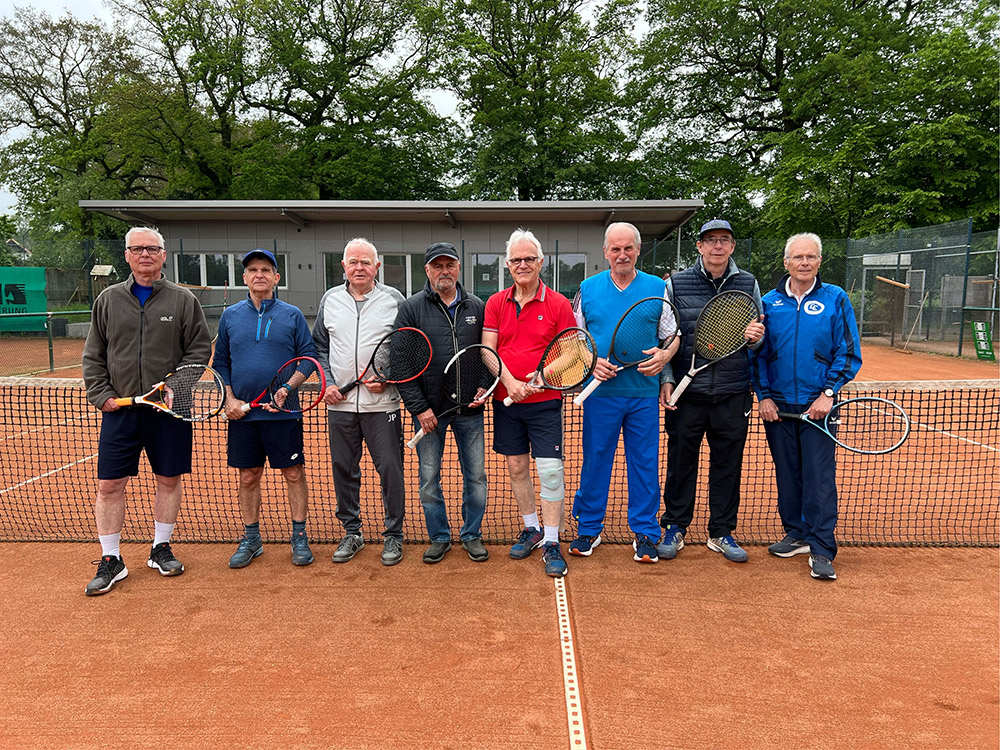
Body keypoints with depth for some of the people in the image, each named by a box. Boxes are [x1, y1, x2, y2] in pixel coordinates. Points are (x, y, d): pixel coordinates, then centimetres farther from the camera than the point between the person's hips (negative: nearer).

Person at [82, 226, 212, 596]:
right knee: (109, 485, 1)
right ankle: (110, 561, 16)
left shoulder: (183, 299, 3)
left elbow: (200, 347, 2)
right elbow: (93, 355, 11)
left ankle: (161, 549, 27)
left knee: (169, 479, 8)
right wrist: (101, 394, -1)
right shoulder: (108, 299, 8)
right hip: (120, 409, 1)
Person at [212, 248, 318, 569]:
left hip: (284, 412, -2)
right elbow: (220, 362, 12)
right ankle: (251, 539, 24)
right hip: (242, 413, 2)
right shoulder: (230, 316, 9)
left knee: (294, 474, 3)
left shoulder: (292, 315, 2)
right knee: (248, 477, 10)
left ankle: (299, 536, 17)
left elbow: (308, 358, 1)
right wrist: (229, 398, -1)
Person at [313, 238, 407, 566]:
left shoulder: (393, 300, 1)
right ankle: (352, 531, 27)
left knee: (390, 469, 0)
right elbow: (318, 346, 15)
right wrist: (326, 382, 2)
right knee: (343, 469, 11)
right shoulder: (330, 300, 10)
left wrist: (388, 378, -11)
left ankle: (393, 534, 16)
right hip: (340, 403, 3)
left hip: (382, 402, -3)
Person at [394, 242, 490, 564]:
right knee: (429, 479, 8)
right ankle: (439, 538, 25)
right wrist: (419, 407, -10)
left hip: (469, 409, 2)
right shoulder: (411, 308, -2)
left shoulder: (477, 307, 6)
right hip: (429, 410, -1)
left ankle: (471, 534, 26)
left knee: (476, 476, 8)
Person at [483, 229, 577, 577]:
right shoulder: (495, 304, 6)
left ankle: (551, 542, 6)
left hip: (545, 402, -3)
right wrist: (511, 383, -14)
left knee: (550, 470, -5)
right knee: (516, 467, 13)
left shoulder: (558, 304, -2)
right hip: (505, 401, 3)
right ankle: (531, 529, 31)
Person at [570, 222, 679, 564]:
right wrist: (590, 362, -7)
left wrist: (664, 355, -12)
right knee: (595, 460, 7)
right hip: (600, 391, 0)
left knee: (645, 463, 6)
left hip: (644, 393, 0)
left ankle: (644, 533, 20)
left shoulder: (658, 288, 5)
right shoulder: (588, 288, 6)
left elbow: (672, 335, 9)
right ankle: (588, 528, 23)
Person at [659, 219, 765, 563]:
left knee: (728, 464, 10)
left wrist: (756, 337, -10)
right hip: (686, 393, -2)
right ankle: (675, 527, 24)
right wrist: (666, 378, -6)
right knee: (681, 461, 7)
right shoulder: (675, 284, 1)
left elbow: (759, 335, 14)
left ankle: (721, 532, 25)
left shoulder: (749, 284, 7)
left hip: (733, 394, 2)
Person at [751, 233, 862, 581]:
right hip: (777, 405, 3)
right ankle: (797, 535, 25)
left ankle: (821, 550, 4)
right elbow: (757, 353, 8)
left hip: (818, 405, -2)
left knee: (820, 476, -3)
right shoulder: (770, 302, 6)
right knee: (787, 473, 11)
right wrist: (763, 395, -1)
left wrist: (828, 393, -9)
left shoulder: (835, 299, 0)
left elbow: (849, 353, 0)